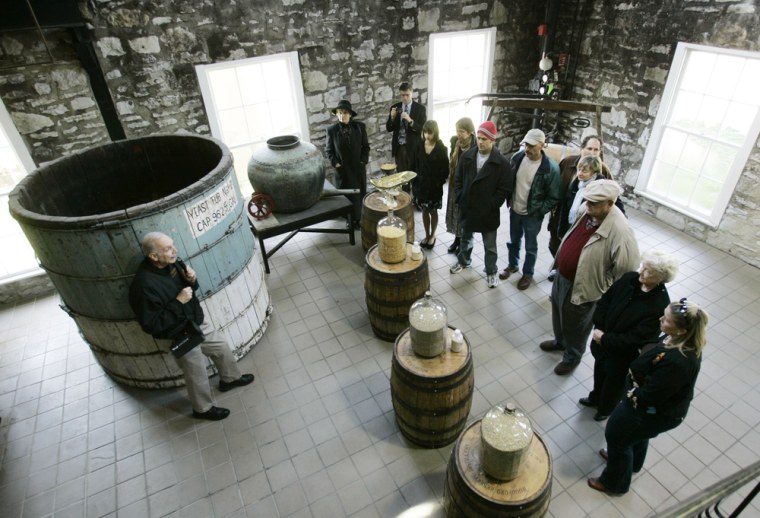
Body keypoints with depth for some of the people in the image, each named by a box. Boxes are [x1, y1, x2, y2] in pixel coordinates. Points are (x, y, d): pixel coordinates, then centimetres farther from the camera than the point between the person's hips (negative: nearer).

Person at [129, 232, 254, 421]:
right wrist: (178, 302, -30)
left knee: (222, 349, 23)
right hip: (181, 337, -7)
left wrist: (191, 281, -14)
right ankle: (203, 409, 39)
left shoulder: (172, 264, -9)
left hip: (197, 323, 7)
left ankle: (230, 378, 51)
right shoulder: (144, 285, -33)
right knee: (198, 376, 12)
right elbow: (152, 325, -29)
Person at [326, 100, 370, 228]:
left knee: (359, 194, 10)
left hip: (358, 167, 2)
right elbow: (329, 150, 1)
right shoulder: (332, 130, -6)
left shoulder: (359, 126, -2)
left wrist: (363, 161, -7)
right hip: (343, 169, -2)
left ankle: (357, 218, 26)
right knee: (347, 196, 4)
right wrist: (335, 163, -10)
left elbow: (366, 146, 3)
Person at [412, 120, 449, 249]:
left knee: (433, 211, 10)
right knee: (424, 211, 13)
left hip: (434, 186, -3)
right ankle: (427, 235, 27)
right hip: (421, 184, 3)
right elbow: (415, 165, 4)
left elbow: (445, 168, -7)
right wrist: (413, 182, 1)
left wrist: (439, 183, -11)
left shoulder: (441, 148, -10)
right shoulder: (420, 146, -1)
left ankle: (432, 236, 26)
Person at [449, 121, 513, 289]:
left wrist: (491, 205, -14)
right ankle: (463, 261, 48)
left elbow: (506, 188, -12)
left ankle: (491, 272, 29)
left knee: (490, 246, 11)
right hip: (467, 208, 4)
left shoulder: (501, 162, -14)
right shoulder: (467, 156, -3)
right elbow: (458, 179, 5)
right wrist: (461, 198, -3)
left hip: (488, 212, -4)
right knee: (465, 238, 24)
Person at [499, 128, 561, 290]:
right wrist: (508, 200, 3)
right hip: (514, 210, 4)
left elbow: (554, 197, -14)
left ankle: (528, 274, 31)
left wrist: (539, 212, -15)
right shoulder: (517, 157, -8)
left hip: (533, 215, -4)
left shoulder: (551, 167, -21)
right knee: (514, 241, 22)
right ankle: (512, 265, 44)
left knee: (530, 246, 12)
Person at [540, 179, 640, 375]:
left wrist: (608, 294, -12)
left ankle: (572, 357, 43)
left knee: (575, 326, 16)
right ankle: (560, 341, 56)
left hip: (582, 287, -7)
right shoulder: (587, 212, -8)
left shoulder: (620, 231, -31)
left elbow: (626, 270, -22)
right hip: (562, 276, 7)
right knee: (558, 314, 29)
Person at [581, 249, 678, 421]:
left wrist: (605, 339, -23)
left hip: (623, 355, -5)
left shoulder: (659, 306, -31)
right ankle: (595, 398, 59)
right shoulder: (630, 278, -15)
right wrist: (598, 328, -12)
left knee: (614, 381, 23)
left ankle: (606, 409, 52)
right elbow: (605, 300, -4)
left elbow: (635, 339, -29)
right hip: (601, 340, 5)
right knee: (599, 370, 30)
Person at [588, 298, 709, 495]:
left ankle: (615, 483, 42)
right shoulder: (684, 341, -15)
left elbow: (649, 396, -30)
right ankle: (632, 463, 64)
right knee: (638, 434, 33)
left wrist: (631, 396, -12)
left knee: (616, 435, 15)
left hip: (655, 413, -8)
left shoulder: (677, 362, -42)